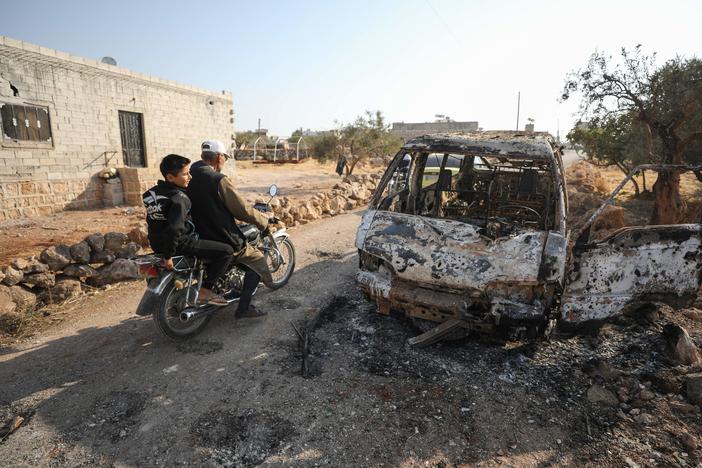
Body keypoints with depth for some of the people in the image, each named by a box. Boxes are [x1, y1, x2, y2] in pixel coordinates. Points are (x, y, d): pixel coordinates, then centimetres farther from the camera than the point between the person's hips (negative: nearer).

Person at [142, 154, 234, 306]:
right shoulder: (179, 198, -22)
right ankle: (204, 290, -6)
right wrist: (168, 256, -26)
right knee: (227, 250, -10)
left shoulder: (154, 191, 6)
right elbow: (174, 229, -35)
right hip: (180, 244, -10)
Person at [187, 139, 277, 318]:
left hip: (198, 237, 8)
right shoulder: (219, 180, -20)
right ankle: (244, 308, 4)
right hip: (222, 240, -8)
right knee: (257, 261, 7)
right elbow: (242, 211, -17)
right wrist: (266, 220, -3)